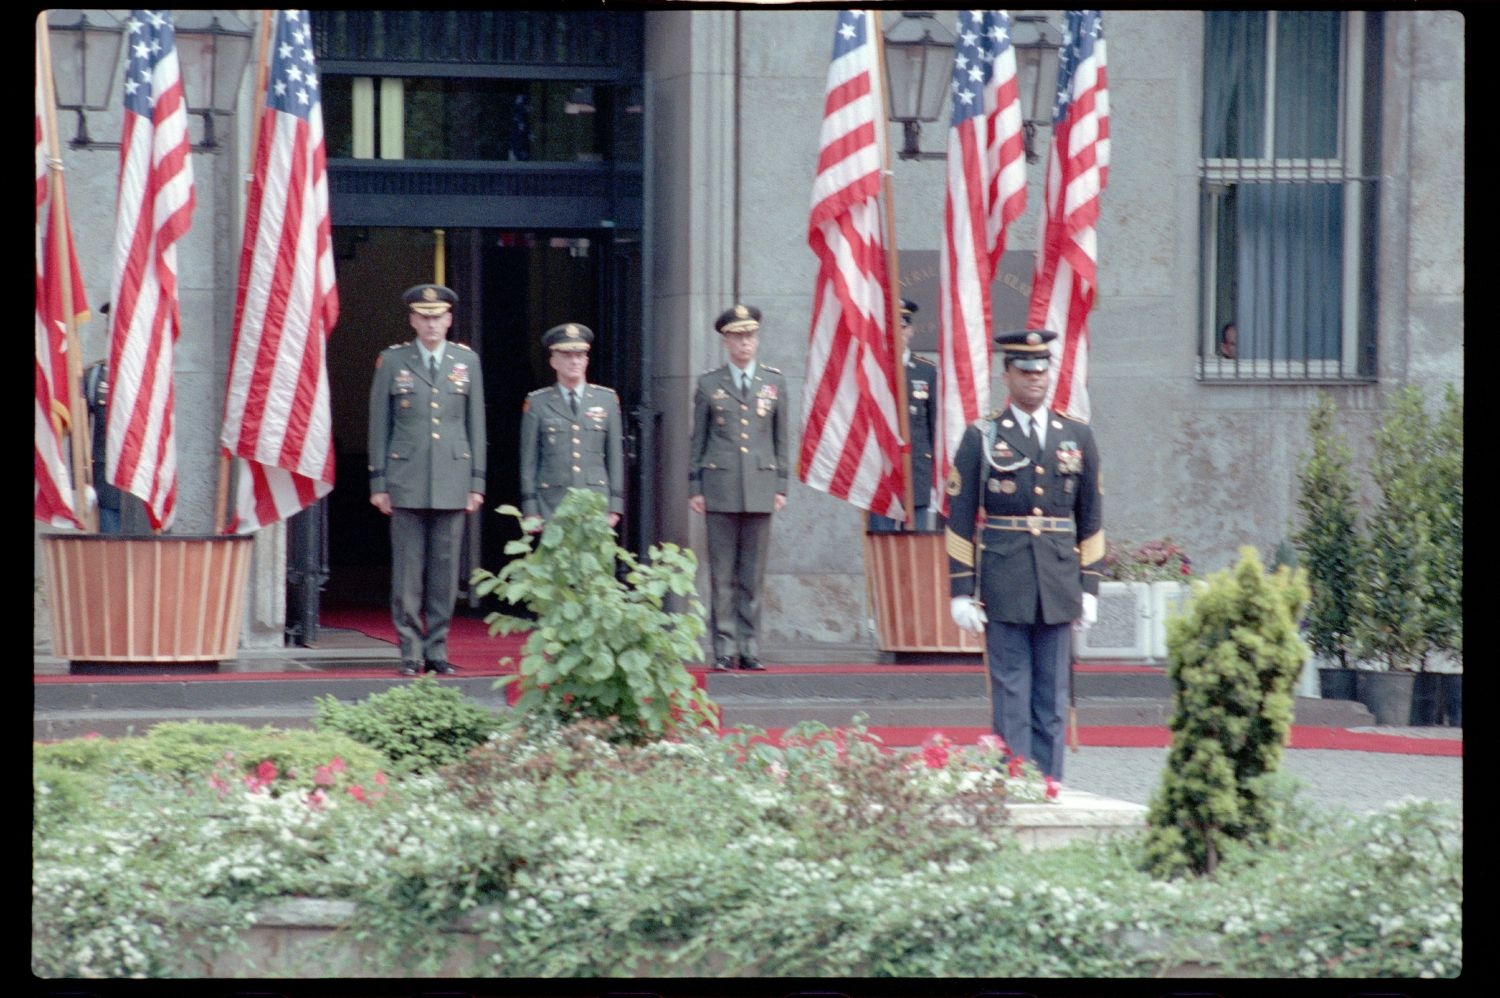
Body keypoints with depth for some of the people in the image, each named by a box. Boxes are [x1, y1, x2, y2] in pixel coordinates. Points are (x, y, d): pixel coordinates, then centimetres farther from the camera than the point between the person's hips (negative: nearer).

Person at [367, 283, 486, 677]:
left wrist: (477, 481, 5)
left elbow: (476, 424, 10)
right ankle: (411, 651, 3)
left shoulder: (467, 361, 9)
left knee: (445, 570, 3)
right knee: (407, 570, -2)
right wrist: (379, 482, 0)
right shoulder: (392, 361, 4)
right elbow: (379, 424, 5)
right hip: (407, 480, -1)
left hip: (452, 481, 2)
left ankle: (438, 649, 9)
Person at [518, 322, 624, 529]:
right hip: (552, 504, -1)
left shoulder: (607, 399, 11)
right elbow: (529, 460, 6)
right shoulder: (537, 403, 6)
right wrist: (530, 510, 1)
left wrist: (615, 505, 6)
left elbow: (615, 455, 11)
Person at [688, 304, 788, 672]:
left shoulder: (774, 382, 10)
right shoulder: (709, 384, 7)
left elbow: (781, 438, 12)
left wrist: (781, 486, 6)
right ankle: (724, 648, 1)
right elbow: (698, 439, 9)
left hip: (760, 487, 1)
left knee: (754, 573, 1)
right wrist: (695, 487, 3)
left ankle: (749, 647, 5)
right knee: (722, 573, -2)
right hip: (720, 487, -1)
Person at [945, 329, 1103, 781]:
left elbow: (1091, 519, 12)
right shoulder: (981, 437, 1)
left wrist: (1089, 587, 6)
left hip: (1059, 587, 3)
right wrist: (961, 591, -5)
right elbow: (960, 519, 0)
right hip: (1003, 587, -3)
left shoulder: (1077, 436, 9)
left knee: (1052, 699, 5)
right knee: (1011, 698, -2)